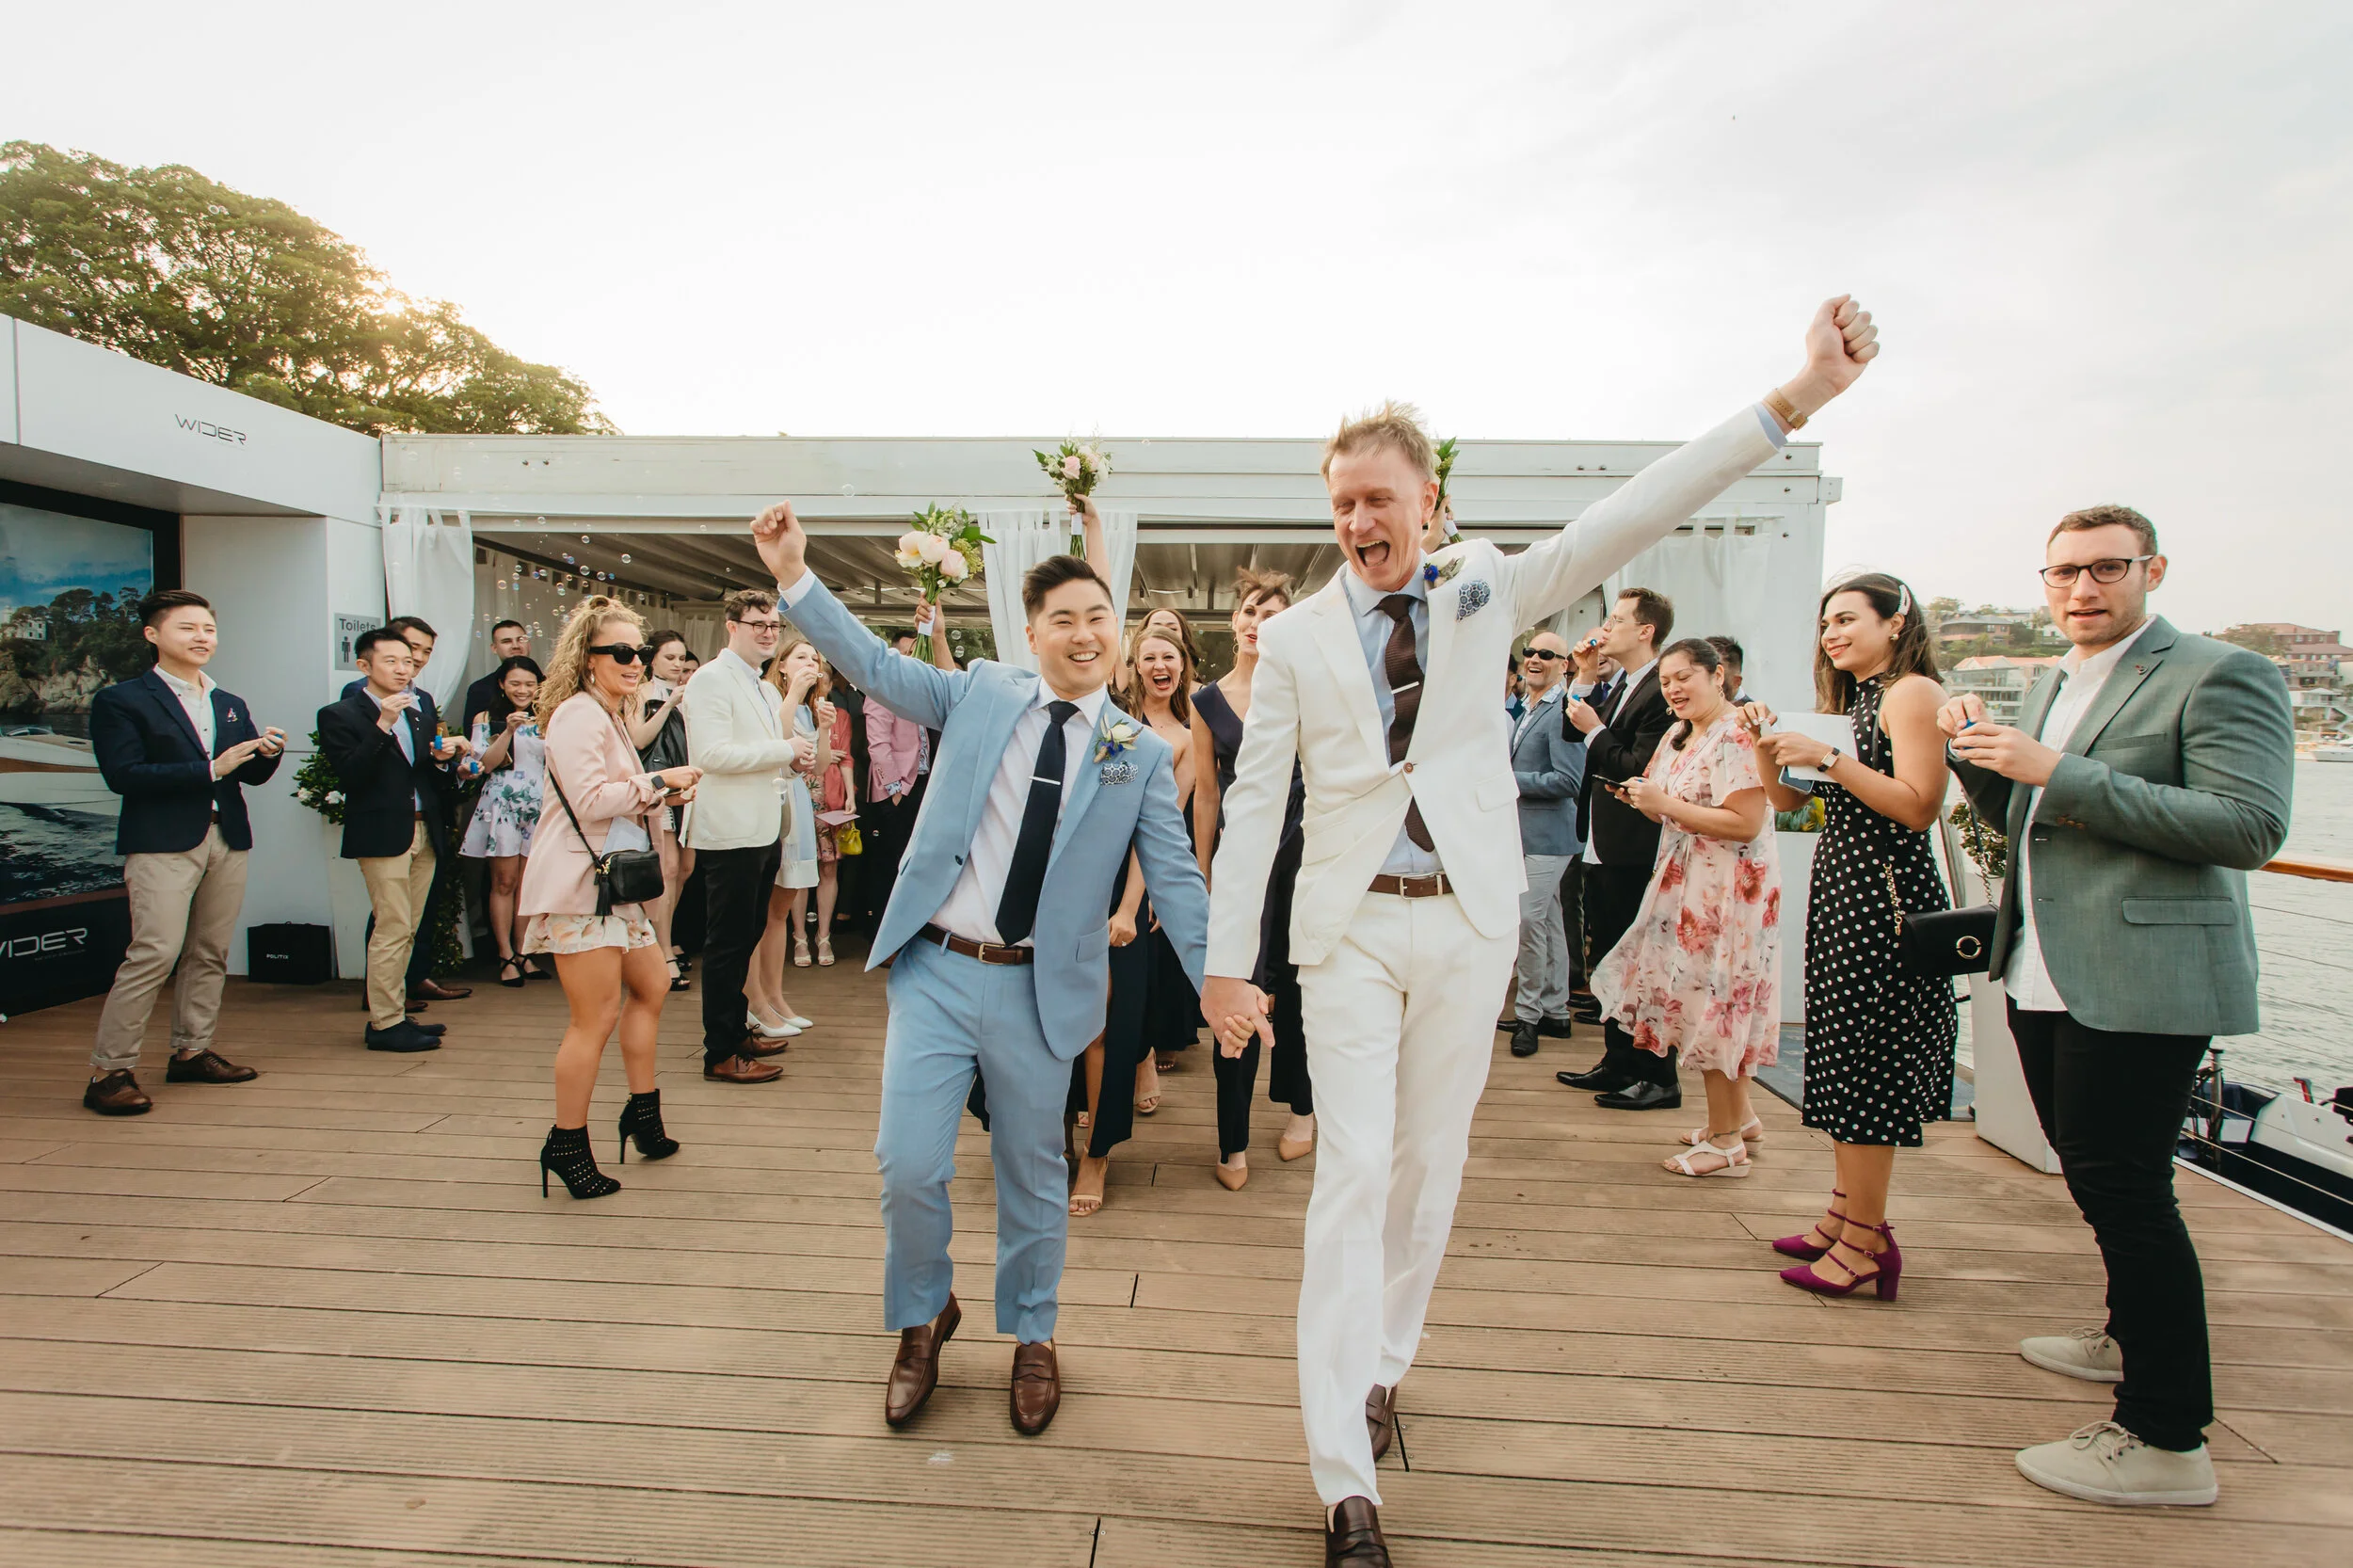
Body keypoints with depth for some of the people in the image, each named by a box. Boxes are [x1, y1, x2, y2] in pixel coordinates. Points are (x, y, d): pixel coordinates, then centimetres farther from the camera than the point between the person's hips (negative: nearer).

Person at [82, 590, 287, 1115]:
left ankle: (192, 1051, 18)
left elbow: (252, 775, 16)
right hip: (162, 844, -6)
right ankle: (109, 1070, -4)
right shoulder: (120, 701, 0)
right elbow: (123, 774, -12)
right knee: (155, 953, -12)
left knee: (210, 953, 8)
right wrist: (210, 769, -16)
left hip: (228, 840, 6)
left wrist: (268, 752, -7)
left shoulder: (231, 705, 18)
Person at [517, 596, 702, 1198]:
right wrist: (659, 781, -15)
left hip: (613, 882, 11)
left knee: (651, 987, 16)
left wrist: (660, 797, 8)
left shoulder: (612, 716, 21)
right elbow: (590, 799, -22)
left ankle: (643, 1115, 27)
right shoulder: (578, 715, -12)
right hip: (577, 883, -11)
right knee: (597, 1016, -8)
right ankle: (567, 1145, 4)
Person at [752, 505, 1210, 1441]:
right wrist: (795, 576, -8)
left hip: (1038, 988, 0)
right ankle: (924, 1315, 29)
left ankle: (1031, 1337, 38)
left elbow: (1175, 880, 0)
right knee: (909, 1164, -2)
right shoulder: (979, 695, 4)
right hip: (936, 969, 0)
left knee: (1032, 1174, 13)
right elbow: (874, 664, 2)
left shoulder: (1142, 756, 2)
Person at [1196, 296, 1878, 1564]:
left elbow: (1633, 516, -5)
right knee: (1353, 1173, -4)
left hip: (1468, 923, 2)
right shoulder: (1294, 640, 1)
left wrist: (1797, 397, -14)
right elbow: (1253, 804, 0)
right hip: (1351, 928, -1)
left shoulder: (1484, 590, 4)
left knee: (1431, 1163, 12)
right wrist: (1226, 960, -4)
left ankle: (1380, 1364, 35)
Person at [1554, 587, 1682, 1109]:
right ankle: (1619, 1062, 30)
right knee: (1607, 957, 17)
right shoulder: (1616, 685, 13)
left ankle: (1659, 1078, 11)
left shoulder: (1663, 690, -17)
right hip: (1601, 846, 10)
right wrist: (1586, 676, 6)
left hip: (1632, 850, -10)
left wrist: (1596, 732, -11)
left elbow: (1640, 768, -23)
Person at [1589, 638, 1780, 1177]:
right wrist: (1642, 799, -2)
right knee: (1710, 1008, 15)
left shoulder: (1738, 735, -16)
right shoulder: (1678, 734, 12)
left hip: (1727, 890, -9)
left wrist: (1665, 804, -21)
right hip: (1687, 885, 9)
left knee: (1710, 1006, -3)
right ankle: (1738, 1115, 30)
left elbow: (1745, 824, -24)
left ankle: (1726, 1143, 9)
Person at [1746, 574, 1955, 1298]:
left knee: (1867, 1065, -5)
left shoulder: (1912, 692, -8)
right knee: (1842, 1059, 12)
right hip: (1841, 887, 9)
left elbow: (1919, 805, -20)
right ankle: (1843, 1216, 22)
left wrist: (1828, 757, -20)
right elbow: (1787, 799, 16)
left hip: (1883, 892, -9)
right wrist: (1768, 741, 1)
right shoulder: (1850, 700, 19)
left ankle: (1865, 1242, 3)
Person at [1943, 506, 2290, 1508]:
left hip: (2139, 985, -8)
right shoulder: (2051, 688, 17)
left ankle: (2166, 1442, 5)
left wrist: (2061, 774, -23)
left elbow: (2251, 827, -19)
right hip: (2046, 976, 9)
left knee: (2123, 1190, -6)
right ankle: (2132, 1338, 41)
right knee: (2096, 1176, 21)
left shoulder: (2220, 675, -8)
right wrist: (1978, 757, 2)